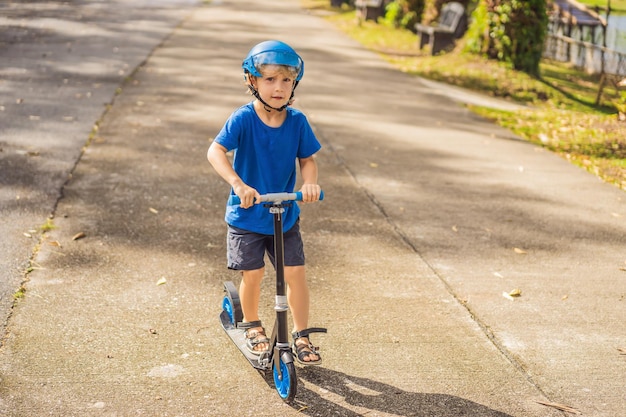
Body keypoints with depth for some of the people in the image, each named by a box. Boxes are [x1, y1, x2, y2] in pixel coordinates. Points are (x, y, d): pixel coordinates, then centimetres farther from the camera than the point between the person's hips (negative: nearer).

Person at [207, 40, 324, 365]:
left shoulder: (297, 121, -7)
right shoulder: (243, 118, -17)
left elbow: (307, 158, 0)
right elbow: (215, 151, -27)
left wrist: (310, 182, -22)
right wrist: (238, 184, -42)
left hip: (286, 216, 3)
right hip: (247, 216, -2)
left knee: (295, 273, 1)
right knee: (253, 274, 4)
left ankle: (302, 335, 17)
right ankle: (252, 325, 31)